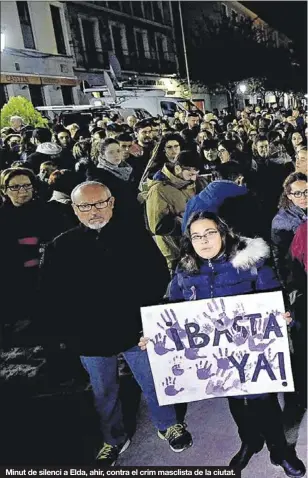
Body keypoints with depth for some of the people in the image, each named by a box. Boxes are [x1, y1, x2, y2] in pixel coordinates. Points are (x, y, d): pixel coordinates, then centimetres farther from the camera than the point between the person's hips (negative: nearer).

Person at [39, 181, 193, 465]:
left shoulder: (136, 237, -6)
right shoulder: (61, 247, -4)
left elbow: (159, 276, -3)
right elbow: (49, 293, 1)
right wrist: (64, 330, -6)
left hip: (136, 331, -1)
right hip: (90, 337, 2)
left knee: (154, 383, 16)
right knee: (104, 393, 20)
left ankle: (168, 425, 43)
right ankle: (114, 439, 44)